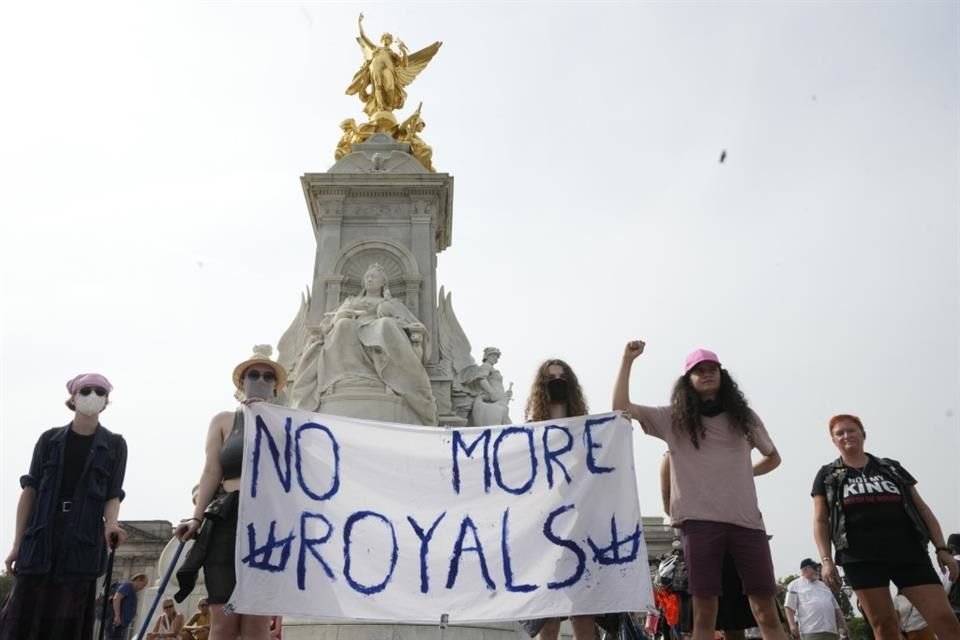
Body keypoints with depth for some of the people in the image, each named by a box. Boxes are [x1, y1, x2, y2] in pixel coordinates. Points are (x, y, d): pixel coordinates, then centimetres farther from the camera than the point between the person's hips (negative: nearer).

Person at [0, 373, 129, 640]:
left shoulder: (114, 445, 5)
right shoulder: (50, 439, 8)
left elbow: (113, 495, 3)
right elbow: (30, 491, 6)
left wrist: (110, 524, -17)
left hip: (84, 539, -1)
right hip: (42, 535, 1)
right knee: (23, 615, -2)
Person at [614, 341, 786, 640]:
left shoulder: (743, 416, 15)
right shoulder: (673, 419, 8)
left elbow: (773, 458, 30)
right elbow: (621, 406, 1)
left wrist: (743, 472, 15)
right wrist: (628, 359, -1)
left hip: (746, 518, 2)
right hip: (700, 519, -2)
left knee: (766, 609, 2)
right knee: (704, 610, 0)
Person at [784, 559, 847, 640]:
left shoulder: (823, 585, 27)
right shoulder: (795, 585, 8)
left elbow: (836, 607, 28)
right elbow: (790, 607, -1)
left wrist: (843, 624, 17)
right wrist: (792, 625, -13)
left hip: (830, 630, 6)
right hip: (810, 630, -6)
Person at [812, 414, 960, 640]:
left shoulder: (891, 468, 19)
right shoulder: (827, 475, 12)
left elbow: (922, 509, 15)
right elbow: (820, 521, 7)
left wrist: (942, 548, 3)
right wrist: (826, 559, -6)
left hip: (908, 552, 2)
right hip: (861, 559, -2)